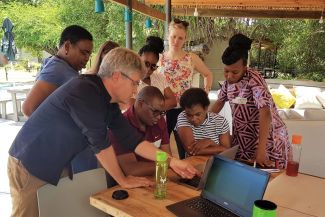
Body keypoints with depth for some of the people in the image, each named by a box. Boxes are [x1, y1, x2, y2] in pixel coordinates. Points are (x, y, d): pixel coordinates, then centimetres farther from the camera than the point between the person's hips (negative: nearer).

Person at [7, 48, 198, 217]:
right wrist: (123, 180, -14)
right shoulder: (85, 92, -28)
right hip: (30, 164, -8)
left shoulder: (109, 103, 0)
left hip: (55, 166, 8)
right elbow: (100, 143, -27)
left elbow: (132, 139, 0)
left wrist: (171, 161, -5)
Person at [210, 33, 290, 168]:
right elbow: (220, 102, 11)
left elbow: (266, 113, -31)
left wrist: (261, 150, -37)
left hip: (266, 135, -6)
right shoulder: (229, 80, -3)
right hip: (242, 136, 6)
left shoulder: (254, 80, -24)